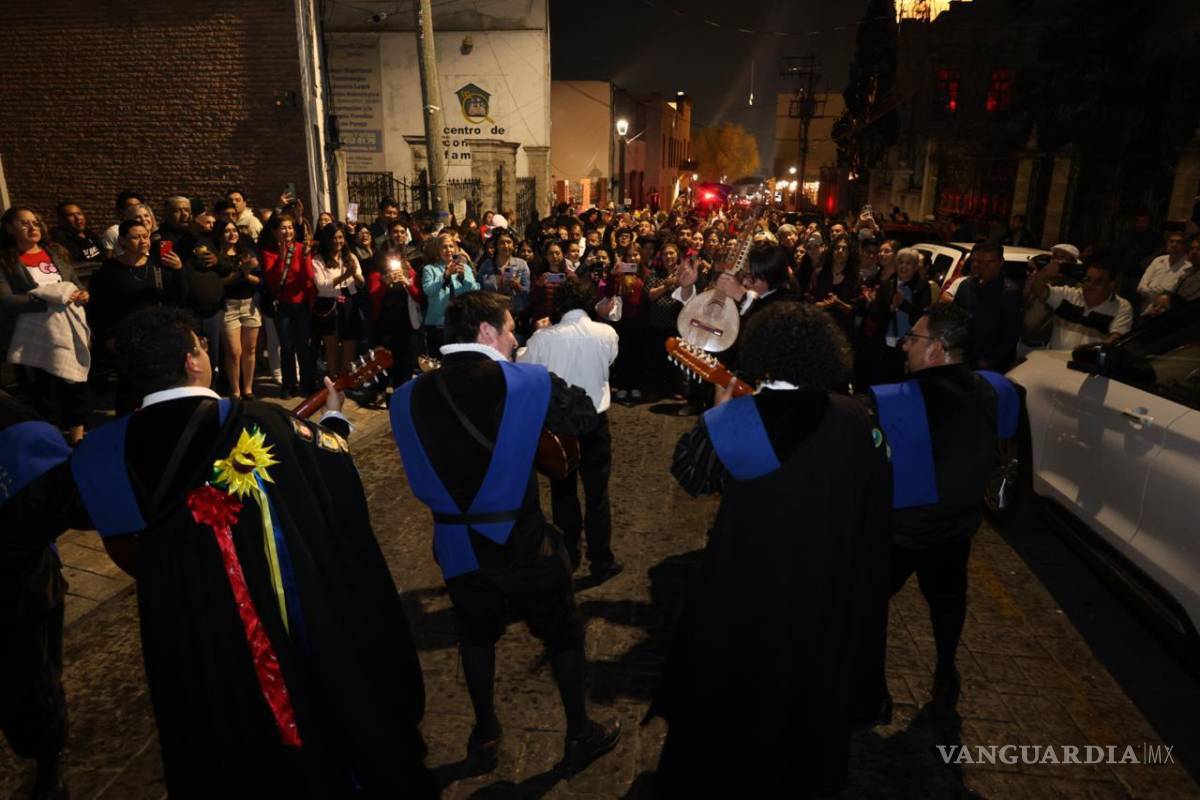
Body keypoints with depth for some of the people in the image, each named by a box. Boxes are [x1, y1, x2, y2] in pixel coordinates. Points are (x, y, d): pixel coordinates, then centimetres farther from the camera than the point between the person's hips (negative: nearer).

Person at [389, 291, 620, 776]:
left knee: (476, 636, 26)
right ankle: (580, 735, 36)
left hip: (457, 546, 3)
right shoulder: (527, 382, -16)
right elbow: (586, 416, -1)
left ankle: (485, 737, 43)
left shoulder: (407, 396, -5)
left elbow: (421, 474, 7)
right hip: (522, 540, -3)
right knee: (562, 634, 19)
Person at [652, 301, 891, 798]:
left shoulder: (734, 419, -21)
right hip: (829, 581, 2)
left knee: (734, 680, 24)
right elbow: (875, 501, -6)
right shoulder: (855, 419, -17)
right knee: (811, 683, 29)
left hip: (747, 578, -2)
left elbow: (688, 472, -5)